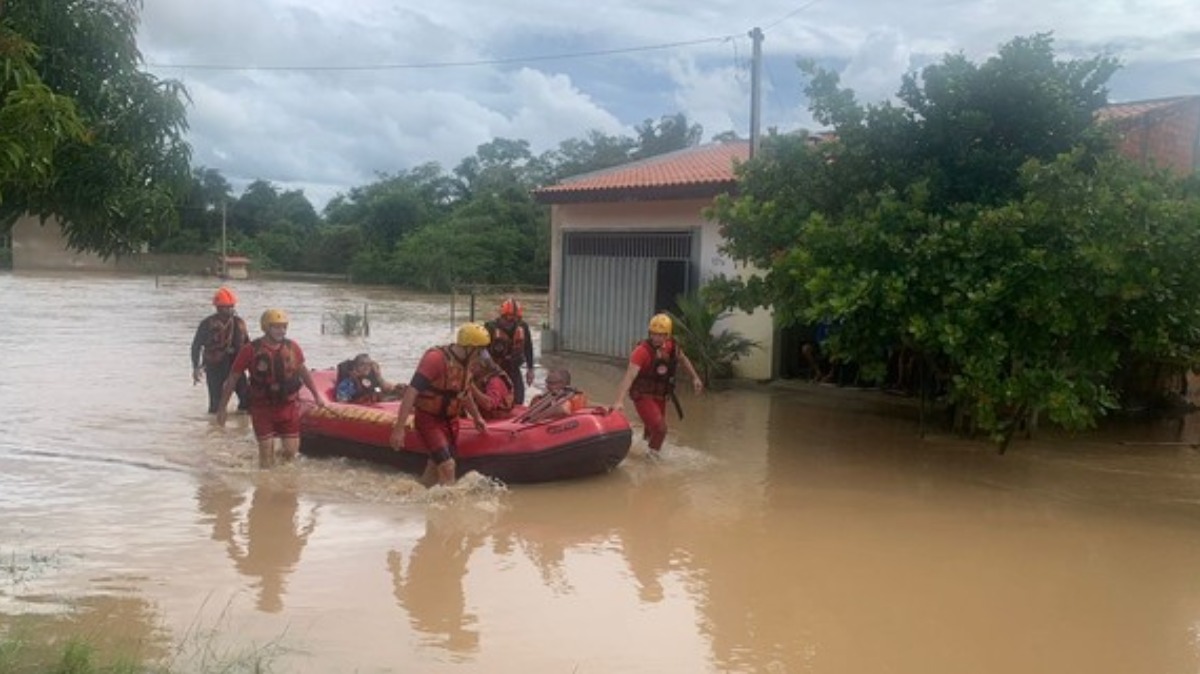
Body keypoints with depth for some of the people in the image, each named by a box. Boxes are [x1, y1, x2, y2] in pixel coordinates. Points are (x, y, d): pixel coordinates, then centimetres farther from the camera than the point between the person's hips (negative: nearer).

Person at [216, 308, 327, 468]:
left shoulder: (292, 348, -2)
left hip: (288, 406, 3)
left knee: (291, 451, 5)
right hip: (262, 408, -3)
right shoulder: (251, 350, -12)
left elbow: (303, 371, 15)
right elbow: (232, 378, -5)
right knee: (266, 453, 1)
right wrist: (222, 407, -4)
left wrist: (316, 394, 17)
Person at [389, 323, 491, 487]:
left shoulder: (467, 362, 0)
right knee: (447, 466, -17)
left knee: (436, 467, 15)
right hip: (428, 419, -8)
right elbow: (411, 391, -29)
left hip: (450, 420, 8)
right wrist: (399, 428, -33)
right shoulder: (435, 358, -25)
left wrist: (476, 416, 24)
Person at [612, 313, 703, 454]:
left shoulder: (671, 347, -7)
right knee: (659, 428, -19)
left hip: (660, 395, 6)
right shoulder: (642, 351, -27)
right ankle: (652, 453, 5)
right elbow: (629, 376, -37)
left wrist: (695, 378, 16)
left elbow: (683, 360, 17)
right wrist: (619, 401, -46)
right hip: (643, 395, -6)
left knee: (653, 428, 21)